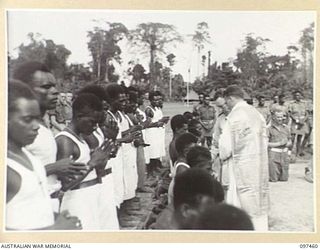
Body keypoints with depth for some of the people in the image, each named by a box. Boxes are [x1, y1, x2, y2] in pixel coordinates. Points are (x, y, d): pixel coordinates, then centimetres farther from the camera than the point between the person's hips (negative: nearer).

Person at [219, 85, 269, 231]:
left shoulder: (235, 115, -13)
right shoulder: (256, 112, 7)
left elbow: (226, 144, -11)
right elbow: (264, 140, 12)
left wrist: (223, 156, 8)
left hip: (243, 166, -7)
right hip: (261, 164, 7)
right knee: (259, 204, 15)